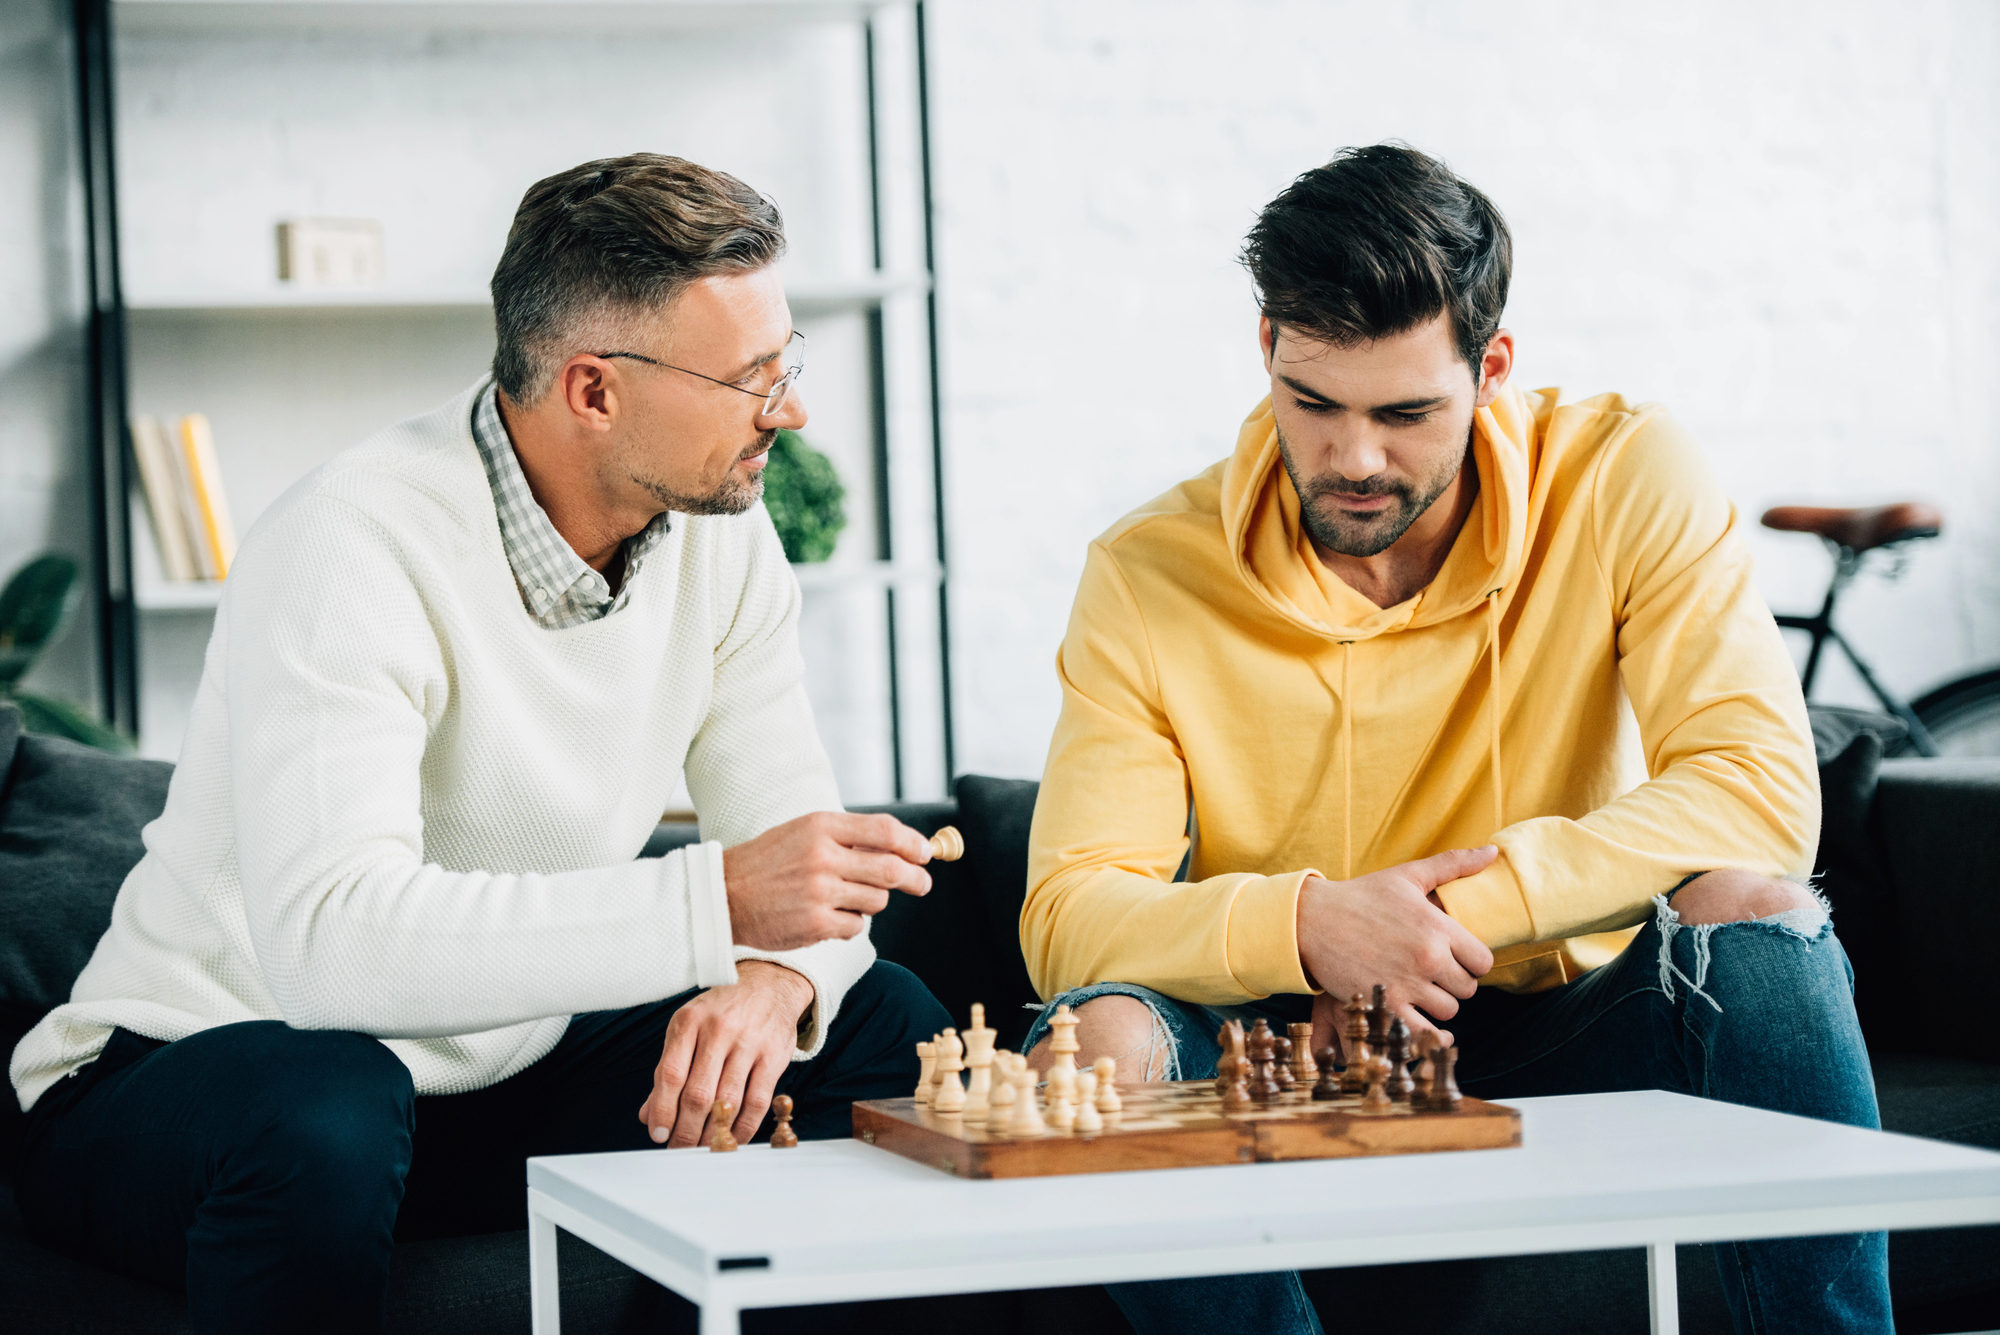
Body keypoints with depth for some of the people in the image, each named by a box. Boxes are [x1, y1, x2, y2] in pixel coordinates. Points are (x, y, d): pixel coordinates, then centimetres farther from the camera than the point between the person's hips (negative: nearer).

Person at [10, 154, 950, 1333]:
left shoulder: (721, 539, -3)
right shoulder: (354, 549, -26)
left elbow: (789, 865, -4)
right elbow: (329, 939, -39)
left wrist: (772, 979, -30)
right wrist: (714, 903, -44)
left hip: (501, 1075, 6)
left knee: (885, 1029, -9)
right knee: (322, 1106, -39)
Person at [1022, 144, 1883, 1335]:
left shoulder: (1625, 479, -10)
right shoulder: (1147, 578, -10)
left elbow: (1763, 793, -20)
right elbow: (1070, 912, -15)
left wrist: (1462, 907, -28)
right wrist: (1306, 926, -35)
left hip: (1559, 1035, 0)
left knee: (1753, 909, -28)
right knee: (1103, 1028, -30)